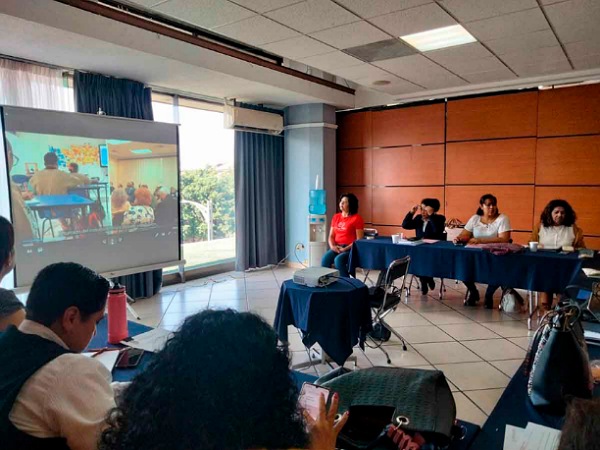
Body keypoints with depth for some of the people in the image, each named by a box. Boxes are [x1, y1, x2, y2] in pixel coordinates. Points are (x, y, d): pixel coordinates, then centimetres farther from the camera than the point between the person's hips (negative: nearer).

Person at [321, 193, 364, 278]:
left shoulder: (357, 218, -3)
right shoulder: (336, 217, 14)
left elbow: (359, 240, -8)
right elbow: (331, 236, 15)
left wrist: (345, 249, -16)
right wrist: (332, 246, -6)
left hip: (350, 248, -5)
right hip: (336, 247, 5)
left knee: (338, 260, -33)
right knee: (325, 259, -25)